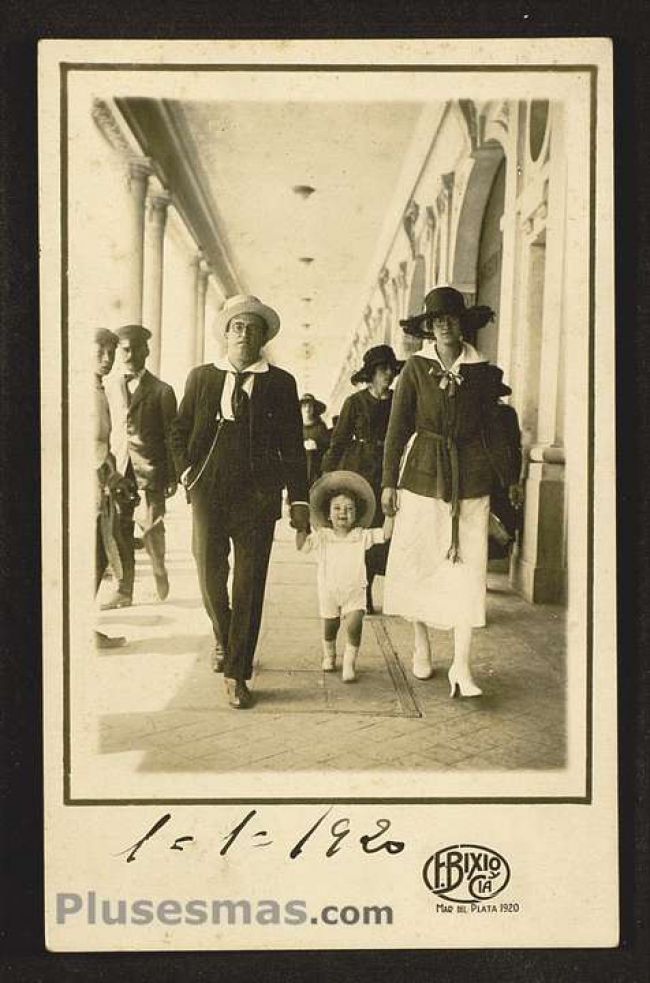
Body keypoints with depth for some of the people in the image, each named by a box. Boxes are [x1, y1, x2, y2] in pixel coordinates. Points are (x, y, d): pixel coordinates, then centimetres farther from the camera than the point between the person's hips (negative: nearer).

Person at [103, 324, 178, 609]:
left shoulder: (161, 390, 2)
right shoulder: (111, 389, 14)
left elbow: (171, 436, 1)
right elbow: (107, 432, 14)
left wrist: (172, 477, -2)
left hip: (150, 469, -3)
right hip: (119, 470, 3)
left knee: (151, 526, -8)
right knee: (120, 532, 2)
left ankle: (159, 570, 22)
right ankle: (124, 592, 11)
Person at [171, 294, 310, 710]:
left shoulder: (280, 383, 5)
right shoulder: (201, 377, 10)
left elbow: (293, 446, 3)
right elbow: (180, 430, 18)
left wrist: (299, 499, -2)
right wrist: (186, 470, 2)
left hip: (258, 497, -1)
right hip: (208, 492, 2)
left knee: (249, 585, -1)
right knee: (210, 576, 5)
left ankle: (237, 673, 9)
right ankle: (223, 640, 35)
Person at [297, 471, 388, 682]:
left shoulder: (361, 536, -2)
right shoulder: (322, 536, -3)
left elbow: (385, 534, -8)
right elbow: (302, 545, -15)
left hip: (354, 593, 0)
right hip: (328, 592, 1)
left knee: (354, 627, -15)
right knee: (330, 627, 14)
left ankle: (349, 664, 1)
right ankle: (329, 656, 41)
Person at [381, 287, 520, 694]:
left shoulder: (481, 371, 5)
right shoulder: (416, 367, 2)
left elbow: (492, 429, 10)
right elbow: (398, 427, 3)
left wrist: (510, 479, 10)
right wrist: (389, 481, -1)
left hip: (471, 476, 0)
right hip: (423, 473, 0)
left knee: (468, 568, -5)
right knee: (419, 562, 6)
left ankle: (461, 665, -3)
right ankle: (421, 645, 26)